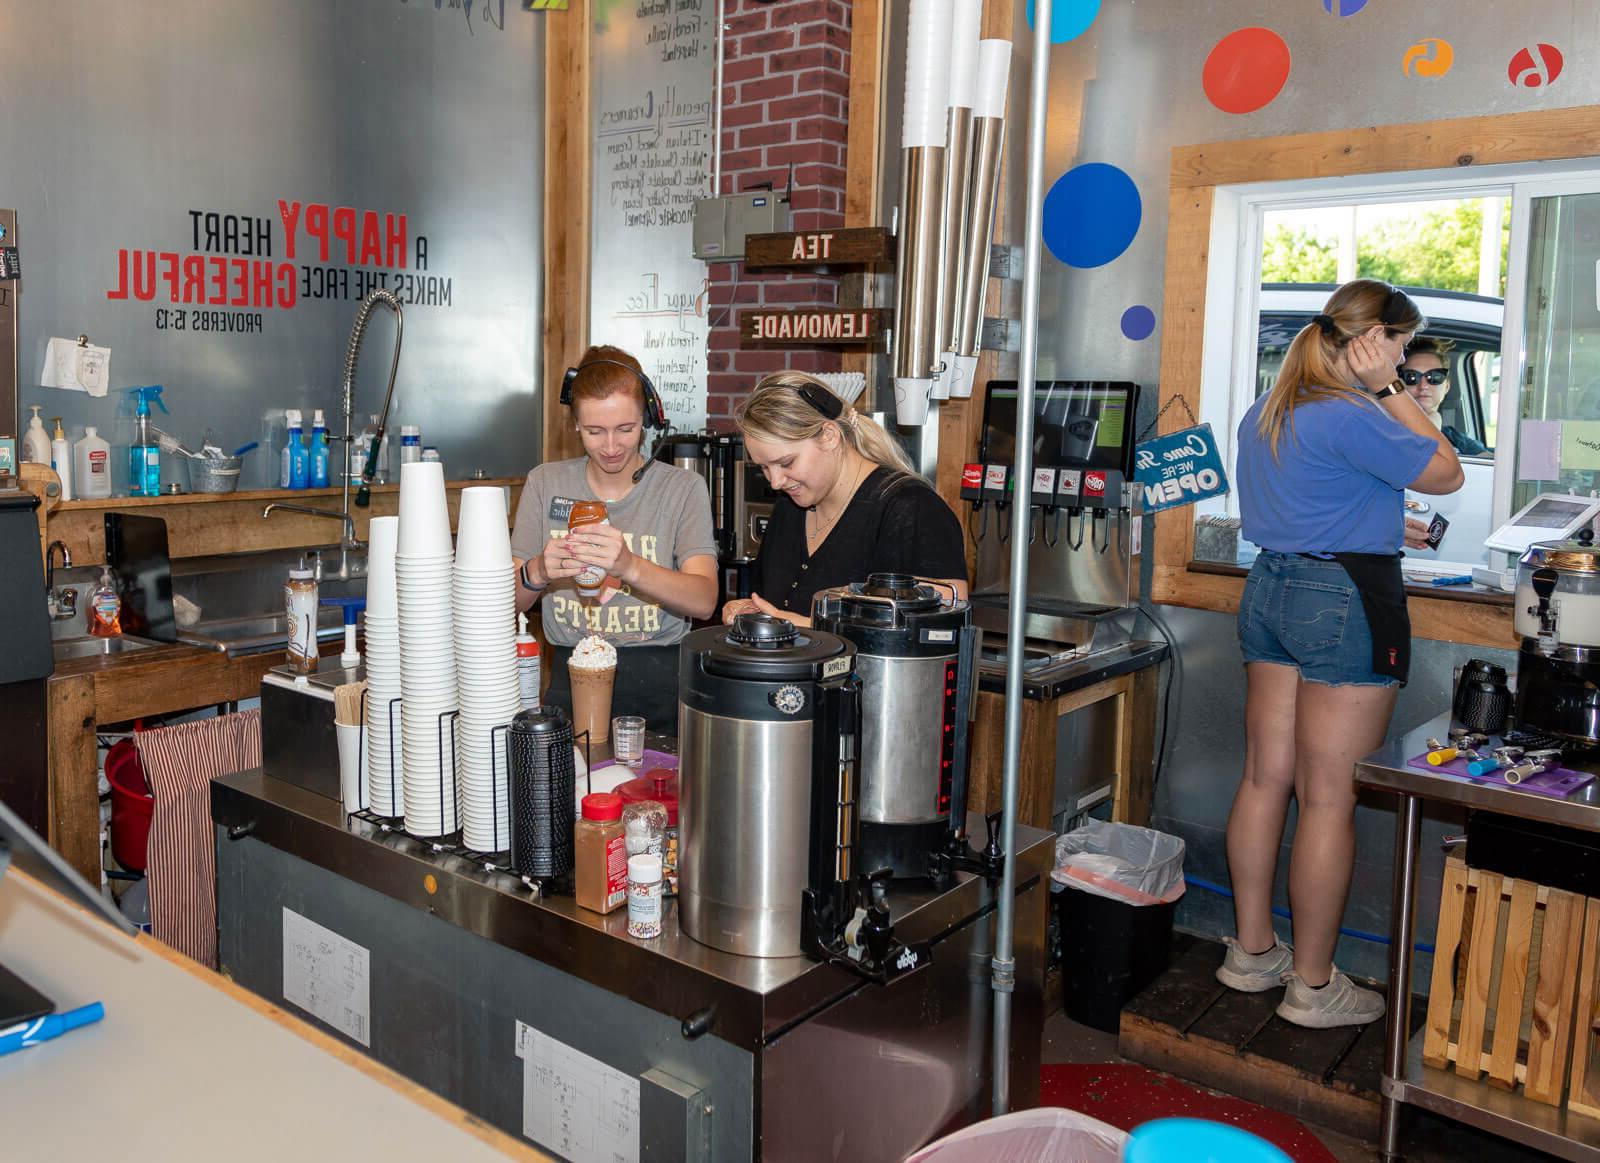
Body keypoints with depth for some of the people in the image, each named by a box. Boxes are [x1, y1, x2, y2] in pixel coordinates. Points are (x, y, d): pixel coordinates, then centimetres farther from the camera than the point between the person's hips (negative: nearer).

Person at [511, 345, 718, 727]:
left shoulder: (683, 487, 2)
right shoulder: (545, 483, 9)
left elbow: (704, 601, -10)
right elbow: (508, 602, 6)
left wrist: (629, 566, -28)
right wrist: (538, 572, -17)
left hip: (660, 684, -1)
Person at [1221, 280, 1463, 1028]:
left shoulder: (1265, 412, 11)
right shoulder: (1351, 417, -17)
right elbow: (1446, 474, -6)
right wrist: (1390, 389, -3)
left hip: (1270, 588, 9)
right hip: (1346, 601, -9)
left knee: (1266, 778, 13)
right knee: (1330, 799, -1)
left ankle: (1251, 952, 24)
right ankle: (1312, 986, 10)